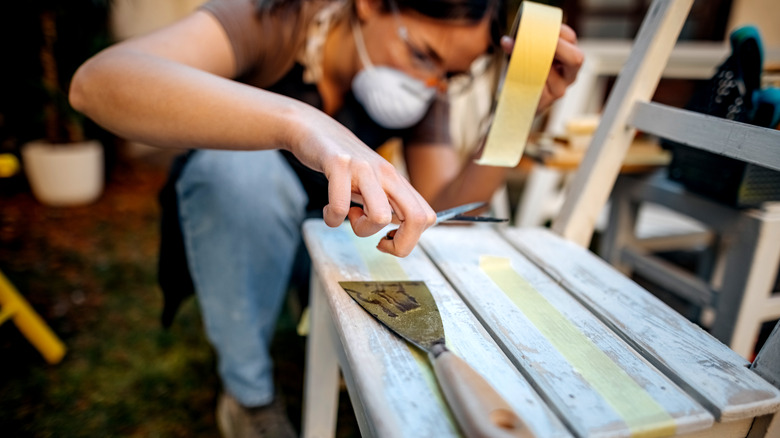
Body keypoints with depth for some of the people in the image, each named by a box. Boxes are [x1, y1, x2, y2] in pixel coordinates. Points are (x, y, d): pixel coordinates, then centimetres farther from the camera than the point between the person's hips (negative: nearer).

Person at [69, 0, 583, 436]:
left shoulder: (421, 89, -13)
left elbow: (443, 215, -20)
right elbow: (96, 81, -45)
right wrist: (300, 121, -59)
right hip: (223, 225, -2)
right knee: (241, 166, -36)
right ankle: (248, 393, -14)